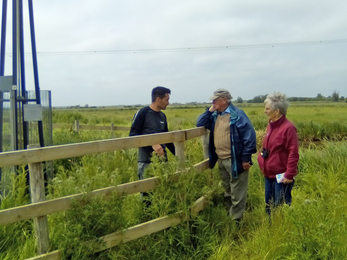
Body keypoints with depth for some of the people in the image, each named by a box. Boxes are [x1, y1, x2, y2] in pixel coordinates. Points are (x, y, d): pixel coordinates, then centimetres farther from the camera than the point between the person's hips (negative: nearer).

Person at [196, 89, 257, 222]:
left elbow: (249, 135, -15)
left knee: (237, 193, 0)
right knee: (227, 192, 20)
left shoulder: (237, 115, -13)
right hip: (221, 160, 8)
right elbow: (199, 124, 12)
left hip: (235, 160, -8)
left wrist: (246, 158, -17)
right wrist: (209, 111, 0)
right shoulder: (215, 115, 11)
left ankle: (236, 220, 10)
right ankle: (229, 215, 34)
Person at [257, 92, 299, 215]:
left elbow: (293, 153, -18)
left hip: (281, 176, -8)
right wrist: (262, 163, 10)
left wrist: (289, 175, -19)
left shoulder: (288, 127, -18)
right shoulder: (271, 125, 7)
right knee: (269, 205, 18)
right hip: (269, 174, 8)